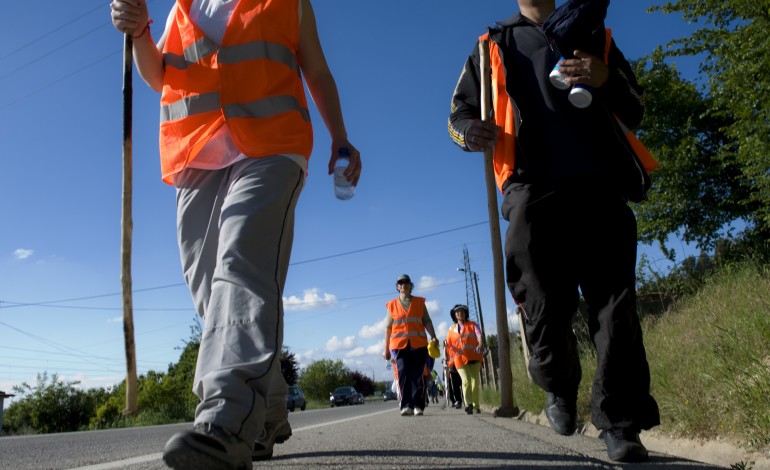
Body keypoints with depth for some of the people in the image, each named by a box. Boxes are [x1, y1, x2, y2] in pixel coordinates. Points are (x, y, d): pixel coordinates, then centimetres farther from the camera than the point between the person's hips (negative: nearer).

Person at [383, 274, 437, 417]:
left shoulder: (420, 302, 13)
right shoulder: (392, 305, 12)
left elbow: (427, 321, 10)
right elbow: (388, 328, 14)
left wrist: (433, 336, -7)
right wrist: (386, 349, 11)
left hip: (418, 344, 1)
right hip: (399, 345, 0)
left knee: (417, 375, -1)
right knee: (403, 373, -12)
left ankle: (418, 406, 4)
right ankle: (406, 406, -12)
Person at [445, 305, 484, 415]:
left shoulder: (472, 325, 11)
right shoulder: (451, 329, 15)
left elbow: (479, 335, -7)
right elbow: (449, 344, 17)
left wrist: (480, 344, -28)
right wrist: (446, 345, -8)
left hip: (474, 358, 1)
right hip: (461, 359, -1)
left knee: (475, 381, 4)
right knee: (466, 380, -19)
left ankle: (476, 405, 17)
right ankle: (468, 404, -28)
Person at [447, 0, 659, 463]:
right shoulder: (494, 46, 24)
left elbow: (635, 109, 20)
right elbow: (459, 111, 17)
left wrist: (607, 80, -4)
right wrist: (468, 131, -10)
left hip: (601, 185, 1)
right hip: (533, 190, -1)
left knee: (615, 303, -7)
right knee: (545, 307, -3)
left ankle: (621, 422, -2)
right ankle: (560, 389, 24)